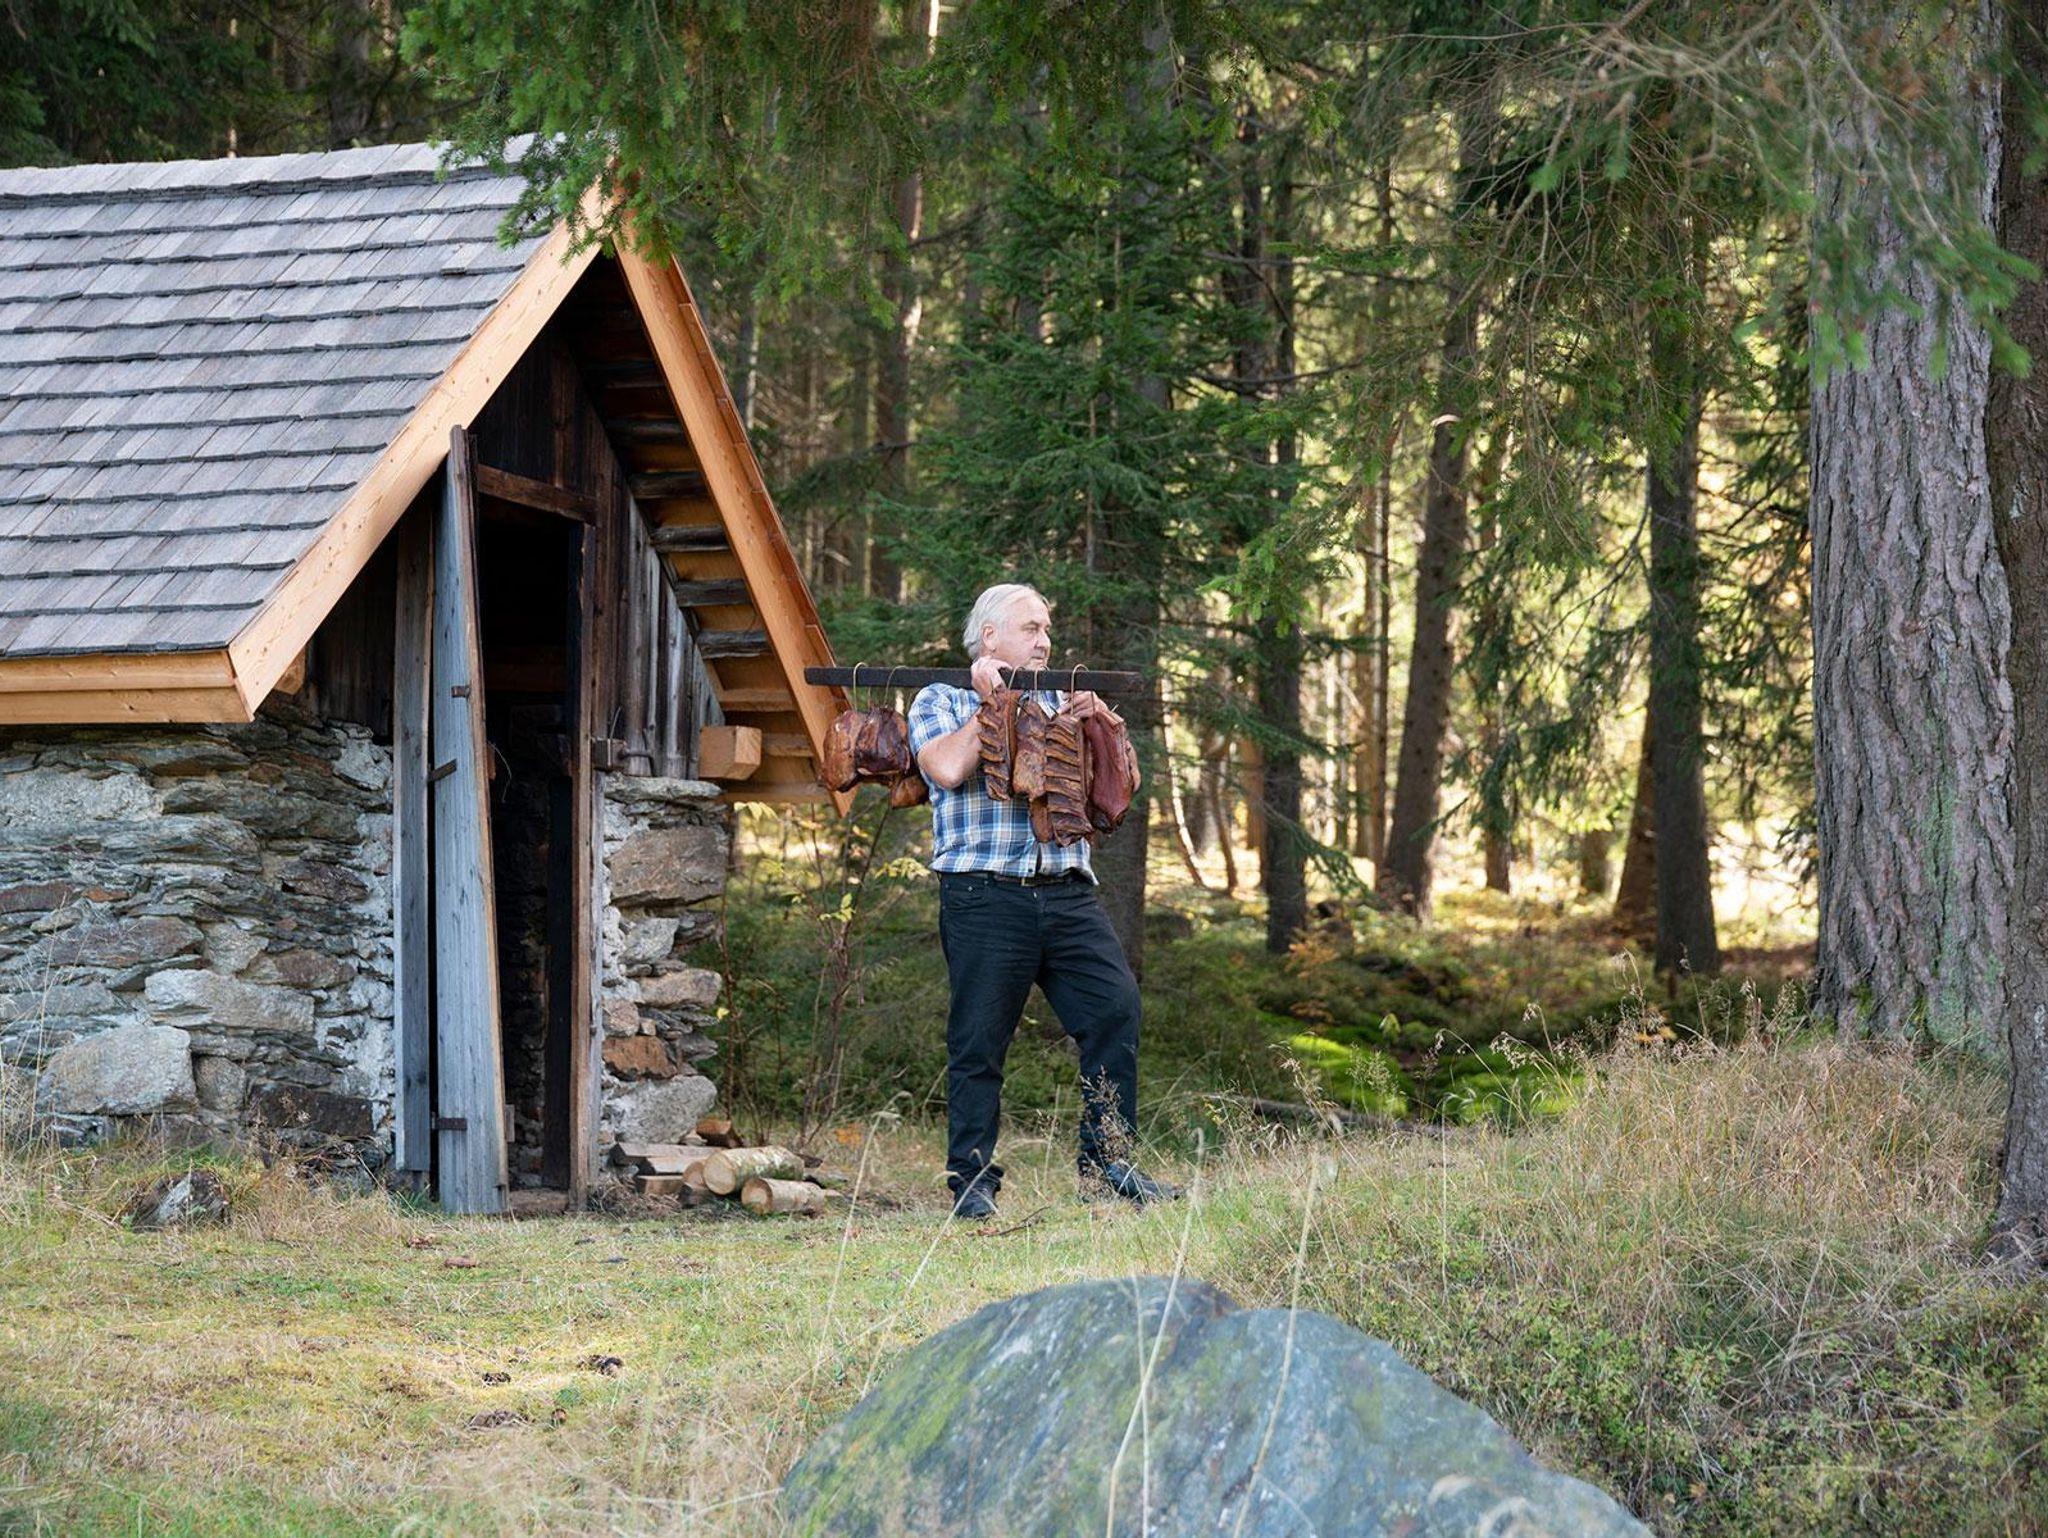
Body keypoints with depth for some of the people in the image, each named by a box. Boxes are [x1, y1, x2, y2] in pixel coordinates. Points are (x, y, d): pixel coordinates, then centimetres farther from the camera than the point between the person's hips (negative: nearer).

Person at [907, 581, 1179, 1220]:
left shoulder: (1059, 702, 22)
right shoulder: (939, 701, 9)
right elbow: (950, 769, -11)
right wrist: (989, 703, -2)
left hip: (1069, 896, 4)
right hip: (985, 897, -4)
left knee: (1116, 1006, -10)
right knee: (979, 1041, -2)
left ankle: (1107, 1161, -4)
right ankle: (970, 1180, 5)